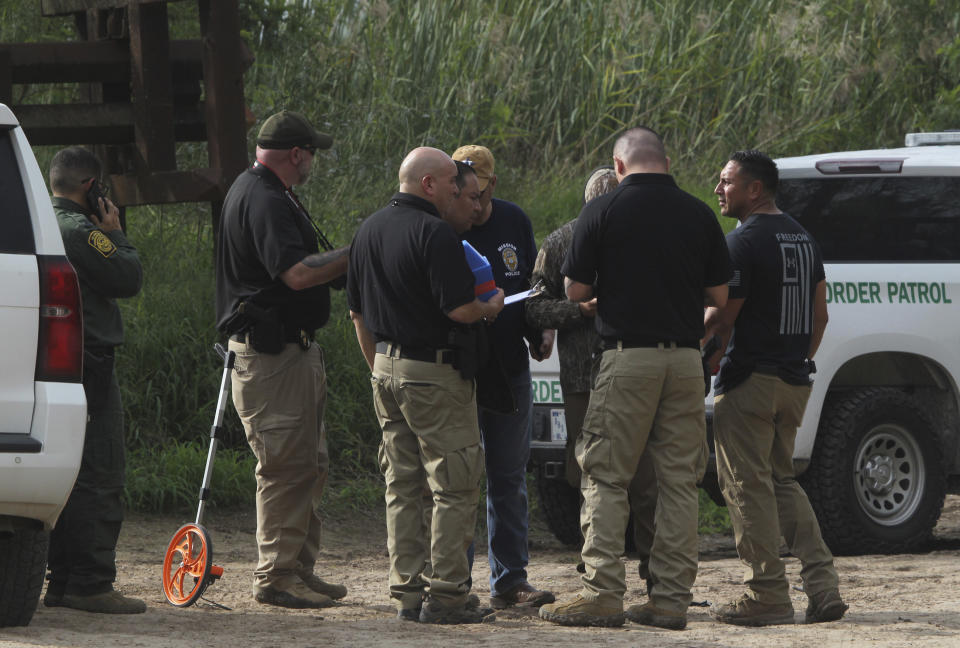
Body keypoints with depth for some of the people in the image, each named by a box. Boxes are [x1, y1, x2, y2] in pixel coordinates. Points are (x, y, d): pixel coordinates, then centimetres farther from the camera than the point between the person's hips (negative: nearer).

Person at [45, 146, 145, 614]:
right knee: (98, 478, -8)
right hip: (89, 365, -10)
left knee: (72, 477, 13)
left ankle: (63, 582, 14)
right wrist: (115, 234, -1)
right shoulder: (79, 231, -14)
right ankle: (91, 584, -11)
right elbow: (129, 279, -14)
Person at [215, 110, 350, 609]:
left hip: (291, 348, 11)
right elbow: (297, 273, -27)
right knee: (287, 466, -8)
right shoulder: (265, 200, -17)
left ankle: (299, 568, 20)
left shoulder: (256, 191, 17)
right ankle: (277, 576, -4)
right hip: (271, 353, -11)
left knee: (309, 465, 15)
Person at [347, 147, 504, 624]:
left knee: (401, 486, 11)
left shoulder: (367, 230, 12)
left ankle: (407, 591, 11)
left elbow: (358, 312, 18)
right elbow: (458, 308, -20)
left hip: (386, 368, 8)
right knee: (456, 485, -3)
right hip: (433, 370, -8)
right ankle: (445, 594, -5)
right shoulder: (433, 232, -15)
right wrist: (490, 309, 1)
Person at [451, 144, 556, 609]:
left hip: (510, 368, 5)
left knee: (509, 478, 8)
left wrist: (541, 330, 1)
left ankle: (510, 580, 13)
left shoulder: (515, 223, 7)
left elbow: (533, 286, 17)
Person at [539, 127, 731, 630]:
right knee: (679, 481, 6)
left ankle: (603, 593, -6)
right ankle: (671, 597, 4)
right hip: (685, 358, 4)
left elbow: (575, 291, 0)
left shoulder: (604, 211, -3)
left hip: (627, 357, -3)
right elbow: (719, 296, 7)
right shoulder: (698, 214, 6)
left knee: (605, 477, 1)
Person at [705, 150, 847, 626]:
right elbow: (819, 316, 19)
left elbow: (720, 319, -15)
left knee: (747, 486, -2)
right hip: (792, 381, 9)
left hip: (750, 381, -8)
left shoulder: (743, 242, -14)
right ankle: (821, 583, 5)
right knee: (781, 481, 16)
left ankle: (767, 595, -3)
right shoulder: (803, 239, 14)